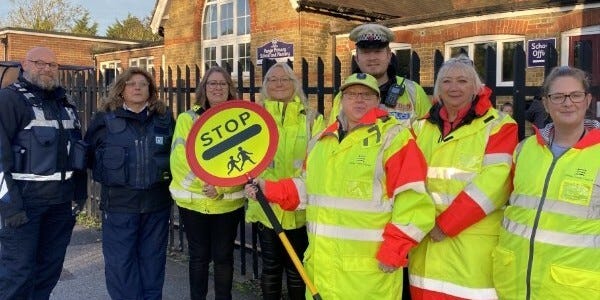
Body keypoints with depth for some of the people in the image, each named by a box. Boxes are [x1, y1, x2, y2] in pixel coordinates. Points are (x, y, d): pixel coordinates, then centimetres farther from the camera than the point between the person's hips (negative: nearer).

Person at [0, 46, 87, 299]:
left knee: (51, 266, 13)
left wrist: (80, 192, 15)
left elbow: (77, 148, 21)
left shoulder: (65, 102, 16)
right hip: (24, 199, -6)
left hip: (62, 199, 7)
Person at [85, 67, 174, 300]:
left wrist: (171, 172, 2)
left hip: (157, 202, 2)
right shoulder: (105, 119, 0)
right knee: (120, 262, 4)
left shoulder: (165, 118, 6)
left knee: (153, 259, 13)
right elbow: (88, 153, 8)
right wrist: (107, 174, 2)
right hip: (119, 202, -2)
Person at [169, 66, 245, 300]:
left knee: (223, 256, 10)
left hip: (228, 201, 0)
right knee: (199, 256, 13)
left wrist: (220, 187, -20)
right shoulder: (188, 119, 1)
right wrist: (204, 182, -21)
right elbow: (180, 158, -8)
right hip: (193, 201, 0)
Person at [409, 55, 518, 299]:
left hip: (472, 242, -4)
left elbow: (492, 183, -13)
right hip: (425, 239, 4)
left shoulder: (498, 126, -2)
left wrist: (446, 224, -16)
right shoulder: (422, 127, 13)